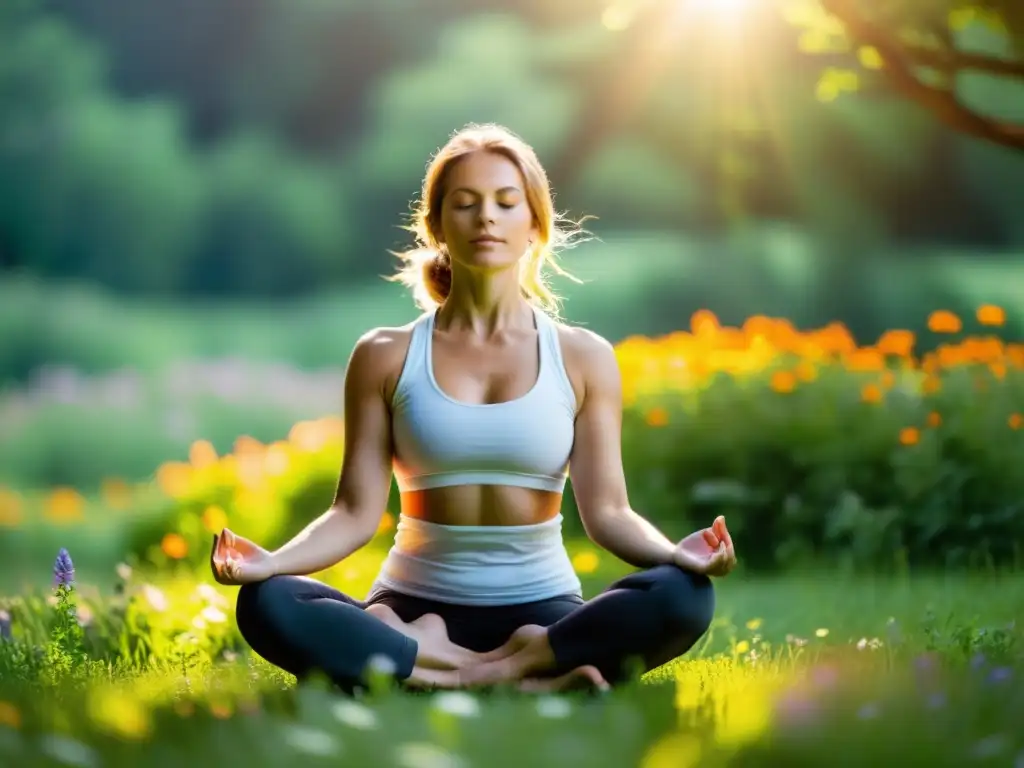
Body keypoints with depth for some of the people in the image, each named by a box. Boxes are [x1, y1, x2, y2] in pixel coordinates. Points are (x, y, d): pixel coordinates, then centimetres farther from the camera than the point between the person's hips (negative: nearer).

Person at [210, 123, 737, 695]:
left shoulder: (583, 358, 4)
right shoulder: (386, 357, 3)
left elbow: (606, 511, -2)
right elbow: (357, 512, -2)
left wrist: (679, 554, -23)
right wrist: (271, 561, -22)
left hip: (540, 613, 0)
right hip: (415, 608, 0)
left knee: (682, 596, -31)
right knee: (267, 605, -32)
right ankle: (532, 679, -31)